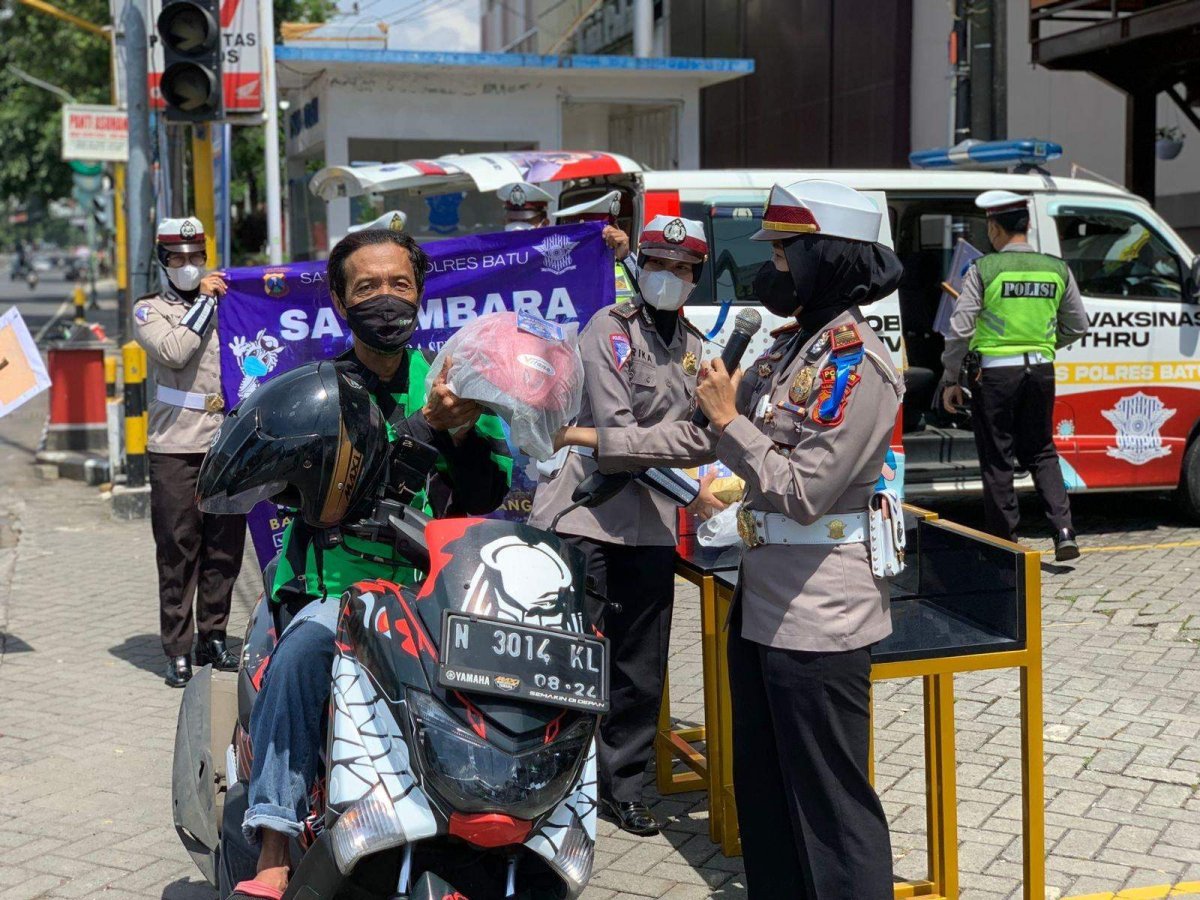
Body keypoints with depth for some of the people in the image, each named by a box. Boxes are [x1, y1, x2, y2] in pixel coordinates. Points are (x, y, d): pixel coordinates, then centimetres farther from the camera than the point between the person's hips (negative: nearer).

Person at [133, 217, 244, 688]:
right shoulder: (150, 309, 6)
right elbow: (174, 351, -14)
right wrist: (204, 302, -7)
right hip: (174, 449, -3)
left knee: (225, 548, 8)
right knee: (177, 551, -1)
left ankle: (213, 637, 19)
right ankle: (178, 650, 5)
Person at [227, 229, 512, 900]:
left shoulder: (449, 380, 14)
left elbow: (488, 495, 7)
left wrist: (467, 431, -11)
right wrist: (425, 424, -21)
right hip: (345, 587, -1)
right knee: (298, 655, -30)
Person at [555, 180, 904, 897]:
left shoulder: (856, 362, -16)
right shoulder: (793, 346, 11)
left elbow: (804, 491, -21)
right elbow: (702, 439, 15)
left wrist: (730, 418, -14)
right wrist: (599, 441, 13)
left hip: (817, 618, -9)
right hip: (764, 602, 10)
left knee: (829, 803, 0)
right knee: (762, 790, 20)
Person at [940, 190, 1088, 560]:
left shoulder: (984, 269, -9)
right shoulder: (1057, 269, 4)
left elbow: (960, 329, -9)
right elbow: (1078, 326, 12)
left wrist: (950, 380, 0)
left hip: (995, 371, -4)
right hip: (1041, 369, 4)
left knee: (997, 458, 7)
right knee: (1041, 452, 17)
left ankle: (1004, 540, 12)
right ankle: (1063, 531, 5)